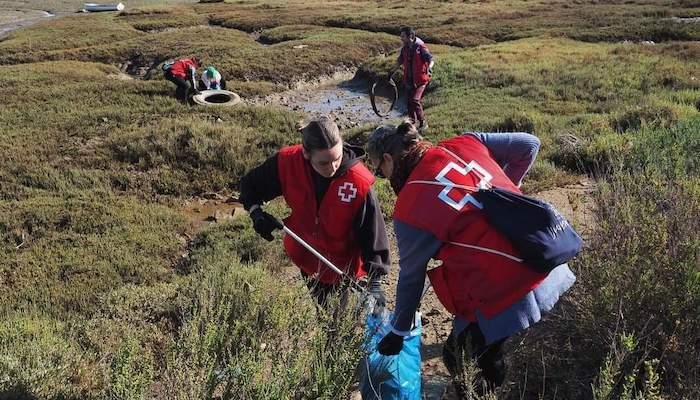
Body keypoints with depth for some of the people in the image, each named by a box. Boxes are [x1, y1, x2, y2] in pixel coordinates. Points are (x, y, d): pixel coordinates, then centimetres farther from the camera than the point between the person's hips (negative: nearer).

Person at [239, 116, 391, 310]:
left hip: (345, 266, -3)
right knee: (320, 310, 24)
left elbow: (373, 234, -21)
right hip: (306, 260, 3)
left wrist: (375, 281, -23)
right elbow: (250, 184, -3)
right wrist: (256, 212, -20)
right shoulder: (288, 162, -22)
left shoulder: (359, 182, -30)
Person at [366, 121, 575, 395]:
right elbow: (529, 144, 8)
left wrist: (398, 332, 16)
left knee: (482, 359, 17)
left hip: (505, 291, -8)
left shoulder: (410, 210, -13)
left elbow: (411, 276, -1)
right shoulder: (463, 144, 1)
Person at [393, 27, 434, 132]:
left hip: (420, 80, -7)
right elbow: (399, 62, 20)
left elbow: (431, 60, -19)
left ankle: (423, 123, -8)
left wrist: (429, 68, -39)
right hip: (409, 80, 7)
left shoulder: (421, 47, -14)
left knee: (415, 100, -19)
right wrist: (392, 72, 17)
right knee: (409, 101, 13)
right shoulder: (404, 49, 6)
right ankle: (412, 121, 32)